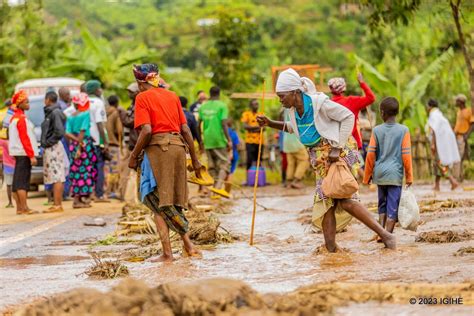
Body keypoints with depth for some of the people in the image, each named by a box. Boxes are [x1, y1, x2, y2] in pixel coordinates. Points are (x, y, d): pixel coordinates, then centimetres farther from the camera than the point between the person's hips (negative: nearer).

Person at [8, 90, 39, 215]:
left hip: (18, 153, 10)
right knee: (22, 181, -10)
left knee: (18, 180, 8)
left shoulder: (14, 118, 16)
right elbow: (25, 138, -18)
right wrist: (32, 155, -19)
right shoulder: (21, 118, -14)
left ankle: (19, 208, 11)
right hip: (24, 153, -10)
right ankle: (24, 208, -12)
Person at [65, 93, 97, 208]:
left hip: (73, 144, 6)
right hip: (85, 143, -6)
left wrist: (77, 140, -4)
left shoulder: (71, 117, 12)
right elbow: (82, 131, -14)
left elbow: (67, 133, 1)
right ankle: (83, 197, -3)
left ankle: (76, 199, 6)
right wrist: (80, 147, -16)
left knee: (76, 171, 8)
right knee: (85, 170, -1)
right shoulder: (85, 114, -5)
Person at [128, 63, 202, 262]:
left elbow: (146, 131, -13)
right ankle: (188, 244, 5)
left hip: (157, 148, -6)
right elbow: (185, 129, 12)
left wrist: (134, 156, -4)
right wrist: (194, 159, 16)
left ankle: (167, 253, -7)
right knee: (174, 201, 16)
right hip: (179, 147, 6)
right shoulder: (172, 96, 15)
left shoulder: (143, 98, -2)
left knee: (158, 202, -1)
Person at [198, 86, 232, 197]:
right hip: (220, 140, -5)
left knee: (212, 166, 12)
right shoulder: (222, 106, -5)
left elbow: (199, 125, 11)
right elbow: (224, 124, -13)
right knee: (224, 163, -1)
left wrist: (200, 141, 20)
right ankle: (218, 187, -20)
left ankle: (215, 190, 12)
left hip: (208, 141, 5)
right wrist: (229, 140, -11)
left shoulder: (203, 107, 10)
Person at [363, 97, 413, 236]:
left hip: (379, 174, 2)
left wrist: (367, 176, 10)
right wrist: (409, 177, 2)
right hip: (395, 174, -2)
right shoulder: (403, 130, -5)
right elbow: (406, 155, -6)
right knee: (393, 208, 0)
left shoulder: (377, 130, 0)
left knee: (382, 205, 17)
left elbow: (370, 155, 1)